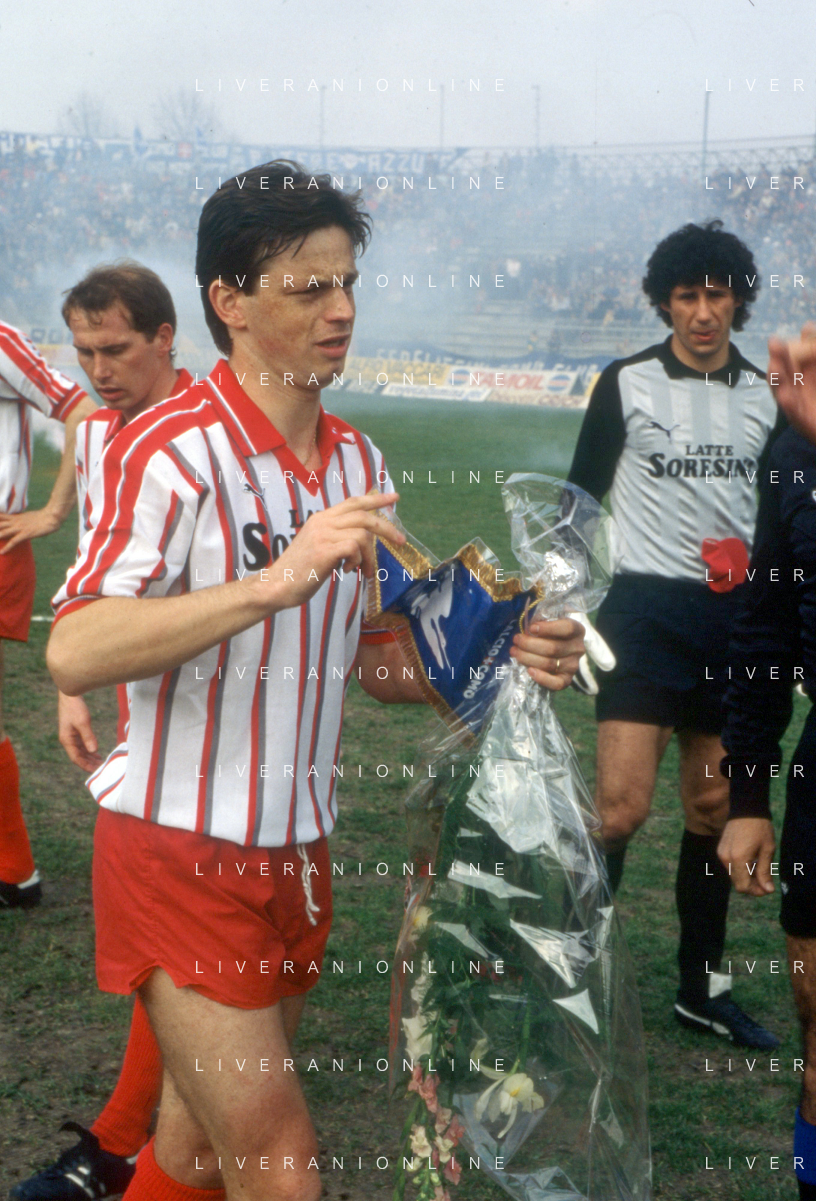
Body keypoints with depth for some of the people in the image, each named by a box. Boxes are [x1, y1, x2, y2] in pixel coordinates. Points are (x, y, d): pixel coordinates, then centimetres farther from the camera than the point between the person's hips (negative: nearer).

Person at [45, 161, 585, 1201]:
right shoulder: (172, 449, -16)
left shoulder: (358, 464, 8)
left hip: (297, 860, 7)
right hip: (183, 862, -7)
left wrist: (501, 655, -4)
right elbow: (74, 654, -29)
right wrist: (278, 581, -36)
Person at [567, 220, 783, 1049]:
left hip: (732, 618, 4)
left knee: (713, 808, 11)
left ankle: (702, 987, 23)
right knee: (622, 808, -14)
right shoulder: (626, 384, -3)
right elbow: (581, 499, 0)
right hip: (643, 608, -4)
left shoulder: (765, 397, 9)